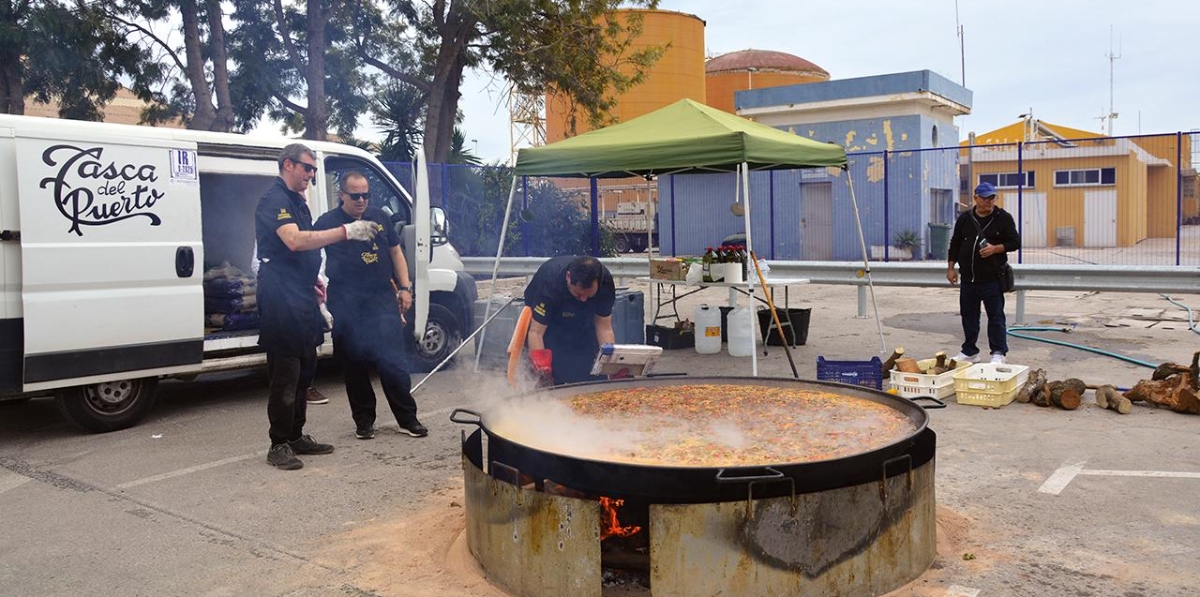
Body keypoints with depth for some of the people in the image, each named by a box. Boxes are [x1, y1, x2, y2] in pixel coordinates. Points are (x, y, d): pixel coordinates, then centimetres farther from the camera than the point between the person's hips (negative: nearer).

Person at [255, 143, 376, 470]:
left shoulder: (297, 202, 20)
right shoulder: (274, 200, -11)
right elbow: (294, 240, -28)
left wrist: (314, 281, 18)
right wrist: (346, 231, -31)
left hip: (303, 300, 10)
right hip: (282, 301, -10)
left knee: (304, 372, 14)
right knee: (285, 376, -6)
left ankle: (296, 437, 24)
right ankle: (279, 445, 1)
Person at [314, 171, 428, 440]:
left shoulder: (380, 217, 12)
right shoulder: (327, 223, 2)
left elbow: (396, 253, 17)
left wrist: (405, 288, 10)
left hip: (384, 300, 2)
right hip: (347, 306, -2)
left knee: (394, 362, -1)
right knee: (355, 366, 6)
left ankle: (408, 418, 9)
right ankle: (364, 421, 19)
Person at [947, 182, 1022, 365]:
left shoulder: (1003, 218, -1)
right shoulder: (965, 219, 8)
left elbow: (1015, 242, 0)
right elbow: (955, 244, 13)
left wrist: (995, 249, -16)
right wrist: (951, 267, 8)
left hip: (992, 278, -4)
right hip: (968, 278, 4)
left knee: (996, 317, -1)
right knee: (968, 316, 11)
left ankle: (999, 353, 6)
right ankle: (969, 351, 23)